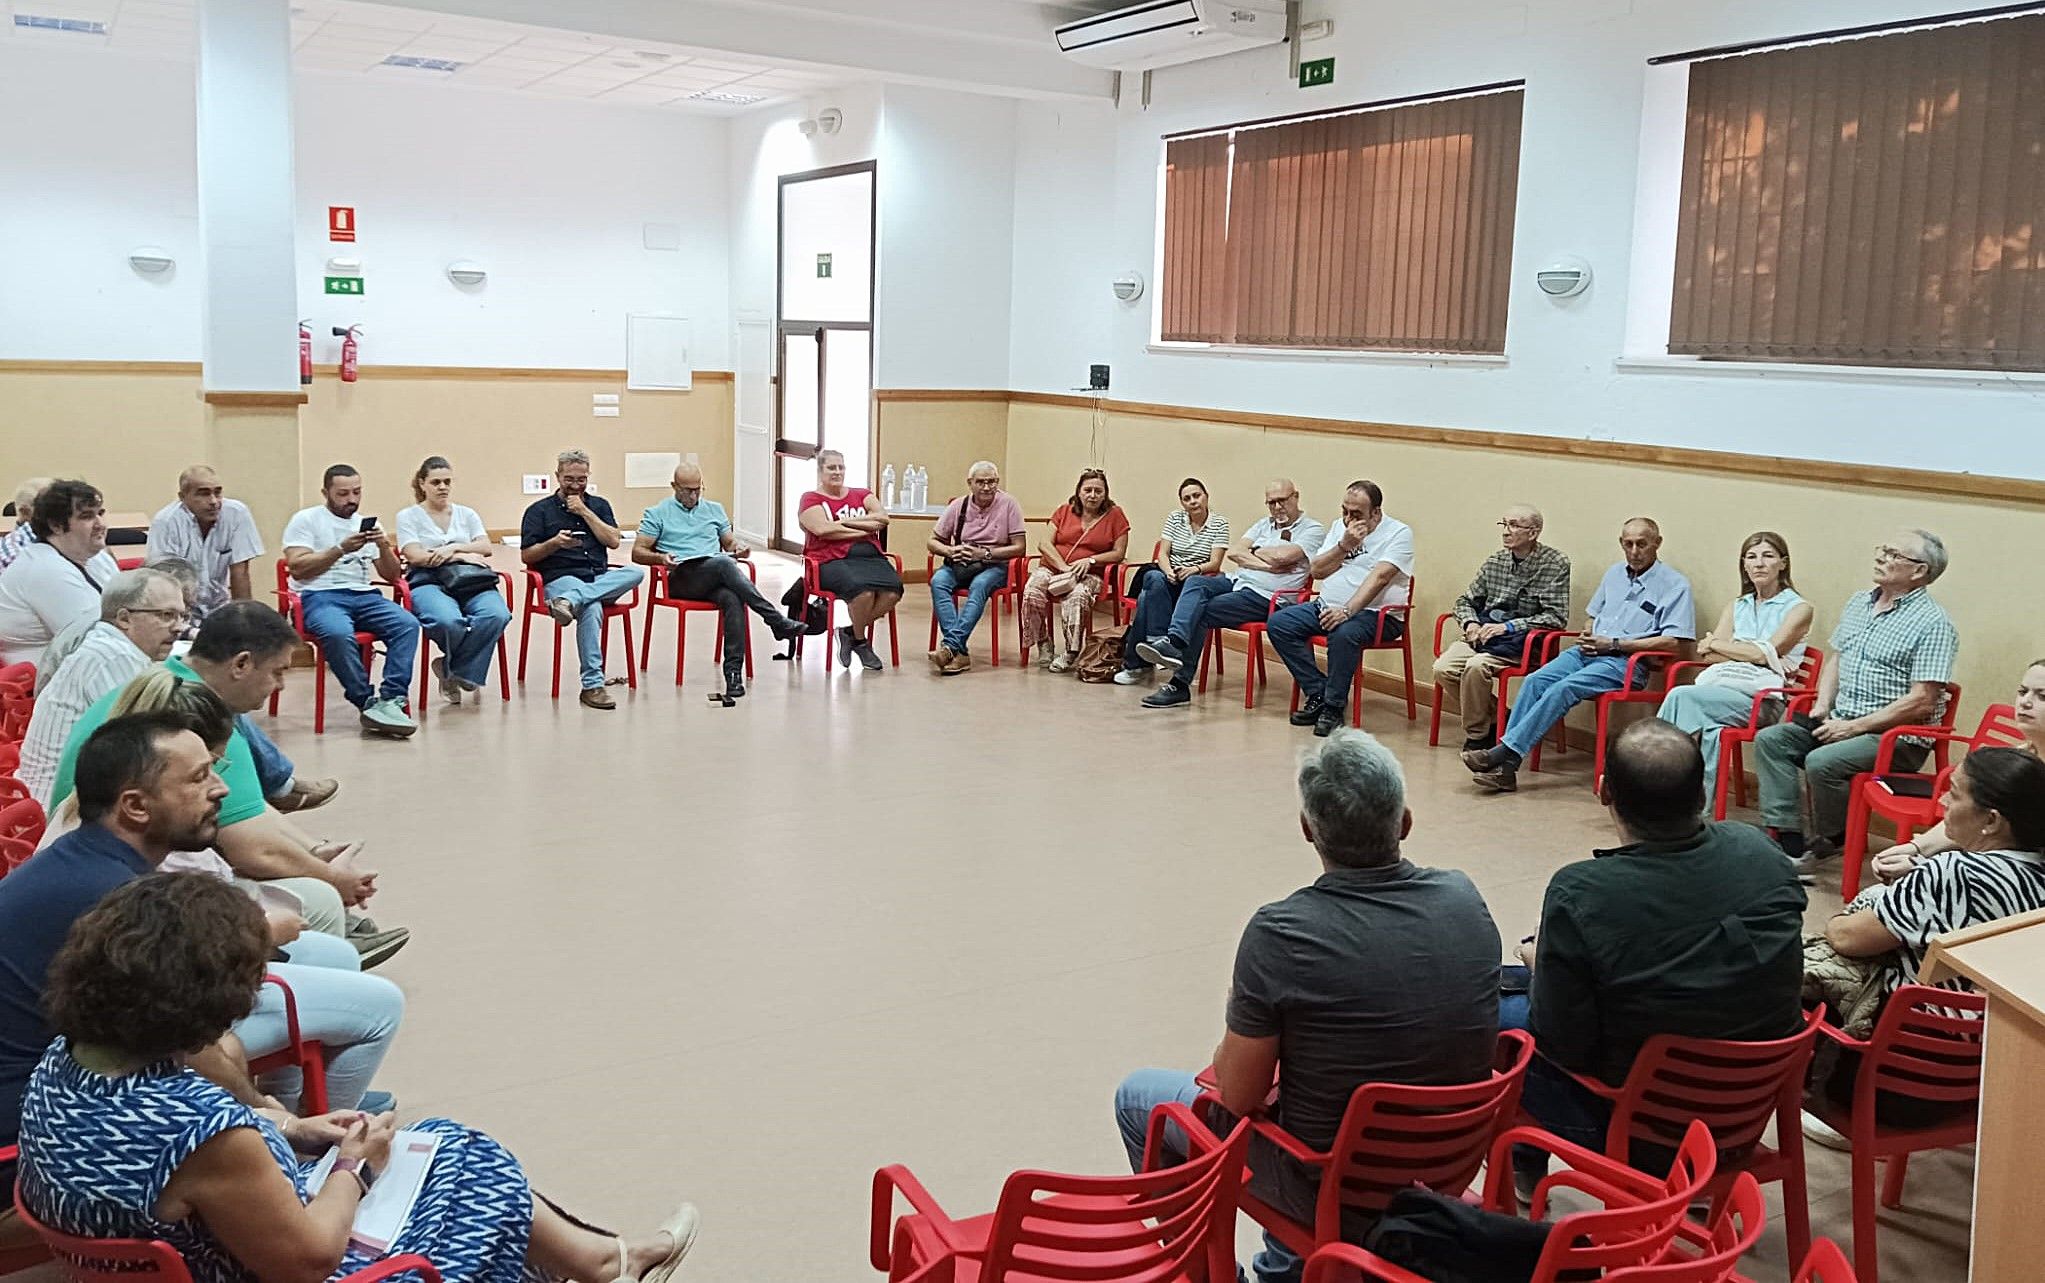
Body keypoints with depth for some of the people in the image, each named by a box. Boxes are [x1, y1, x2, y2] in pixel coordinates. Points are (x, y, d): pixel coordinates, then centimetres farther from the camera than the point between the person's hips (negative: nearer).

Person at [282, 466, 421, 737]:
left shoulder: (368, 524, 23)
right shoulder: (305, 520, 9)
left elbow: (391, 575, 19)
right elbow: (297, 568, -4)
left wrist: (384, 547, -1)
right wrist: (341, 549, -10)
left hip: (363, 595, 4)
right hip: (319, 596, -4)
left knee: (408, 624, -27)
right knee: (339, 633, -39)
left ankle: (391, 700, -34)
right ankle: (368, 703, -27)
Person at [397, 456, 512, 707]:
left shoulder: (467, 514, 24)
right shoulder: (408, 516, 14)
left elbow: (485, 547, 9)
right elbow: (415, 556, -2)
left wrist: (453, 548, -8)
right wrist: (462, 556, -4)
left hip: (470, 583, 3)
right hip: (428, 583, -3)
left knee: (497, 615, -34)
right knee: (448, 621, -40)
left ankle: (452, 668, -14)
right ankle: (462, 671, -6)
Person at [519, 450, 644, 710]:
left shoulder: (599, 505, 21)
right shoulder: (539, 511, 11)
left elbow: (613, 541, 5)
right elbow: (526, 556, 4)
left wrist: (584, 512, 0)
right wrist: (555, 543, -13)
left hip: (600, 580, 4)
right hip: (560, 579, -4)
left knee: (635, 573, -28)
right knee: (591, 609, -38)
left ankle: (570, 600, -42)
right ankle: (592, 685, -40)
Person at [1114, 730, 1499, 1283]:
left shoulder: (1278, 935, -27)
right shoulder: (1465, 899, -11)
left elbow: (1238, 1097, -16)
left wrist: (1241, 1015, 3)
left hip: (1332, 1191, -5)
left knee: (1138, 1096, 17)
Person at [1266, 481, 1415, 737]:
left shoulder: (1398, 533, -5)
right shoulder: (1339, 527, 16)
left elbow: (1380, 577, -19)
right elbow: (1316, 571, 9)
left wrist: (1347, 611, -31)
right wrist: (1344, 546, -7)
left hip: (1376, 613, -7)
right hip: (1327, 606, 7)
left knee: (1344, 633, -38)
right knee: (1278, 624, -11)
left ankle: (1333, 707, -20)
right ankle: (1317, 694, -8)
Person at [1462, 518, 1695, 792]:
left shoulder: (1675, 584, -2)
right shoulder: (1615, 573, 21)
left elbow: (1674, 643, -11)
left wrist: (1615, 644, -12)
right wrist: (1588, 635, 6)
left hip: (1625, 661, -6)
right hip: (1588, 650, 7)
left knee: (1563, 689, -29)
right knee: (1535, 680, -20)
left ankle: (1504, 753, -30)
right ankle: (1505, 768, -27)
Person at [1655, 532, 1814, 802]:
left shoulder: (1799, 608, 8)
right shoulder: (1736, 606, 25)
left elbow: (1765, 653, -5)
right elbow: (1707, 654, 11)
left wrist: (1716, 643, 6)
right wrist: (1751, 654, -4)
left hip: (1760, 697, -4)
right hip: (1720, 685, 4)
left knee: (1681, 696, -30)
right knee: (1712, 733, -34)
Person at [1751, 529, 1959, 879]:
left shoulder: (1932, 624, -12)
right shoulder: (1858, 603, 13)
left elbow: (1922, 703, -17)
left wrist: (1854, 726, -18)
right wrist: (1822, 705, 4)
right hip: (1841, 723, 8)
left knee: (1822, 762, -30)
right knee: (1769, 739, -10)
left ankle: (1832, 842, -3)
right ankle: (1791, 846, -16)